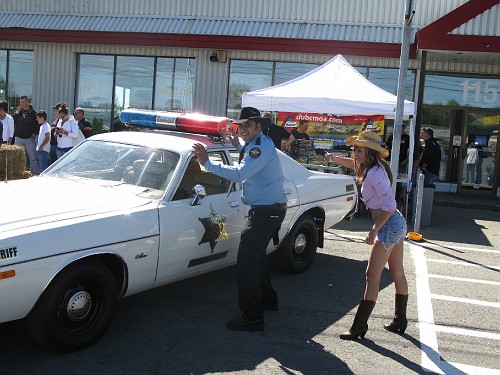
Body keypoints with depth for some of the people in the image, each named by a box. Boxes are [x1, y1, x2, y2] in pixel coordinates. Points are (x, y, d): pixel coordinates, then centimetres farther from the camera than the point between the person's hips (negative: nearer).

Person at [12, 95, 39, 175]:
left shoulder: (33, 113, 0)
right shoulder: (18, 112, 9)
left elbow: (39, 123, 3)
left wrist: (35, 133, -7)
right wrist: (16, 113, -9)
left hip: (30, 138, -3)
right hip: (18, 138, 4)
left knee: (33, 157, -5)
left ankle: (35, 173, -2)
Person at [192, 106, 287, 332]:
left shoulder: (261, 146, -19)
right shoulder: (259, 143, 14)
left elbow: (239, 174, -31)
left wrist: (207, 163, -29)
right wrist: (239, 147, 30)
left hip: (265, 212, -11)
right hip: (269, 210, 11)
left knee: (247, 262, -12)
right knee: (256, 256, 24)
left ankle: (253, 318, -9)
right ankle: (268, 300, 40)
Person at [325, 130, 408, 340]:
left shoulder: (374, 173, -21)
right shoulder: (371, 167, 8)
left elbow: (389, 205, -26)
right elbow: (352, 163, 28)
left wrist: (374, 230, -21)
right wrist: (334, 158, 10)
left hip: (388, 226, -10)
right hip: (397, 223, 10)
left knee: (372, 276, -8)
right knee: (398, 274, 17)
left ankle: (359, 327, -4)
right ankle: (400, 321, 29)